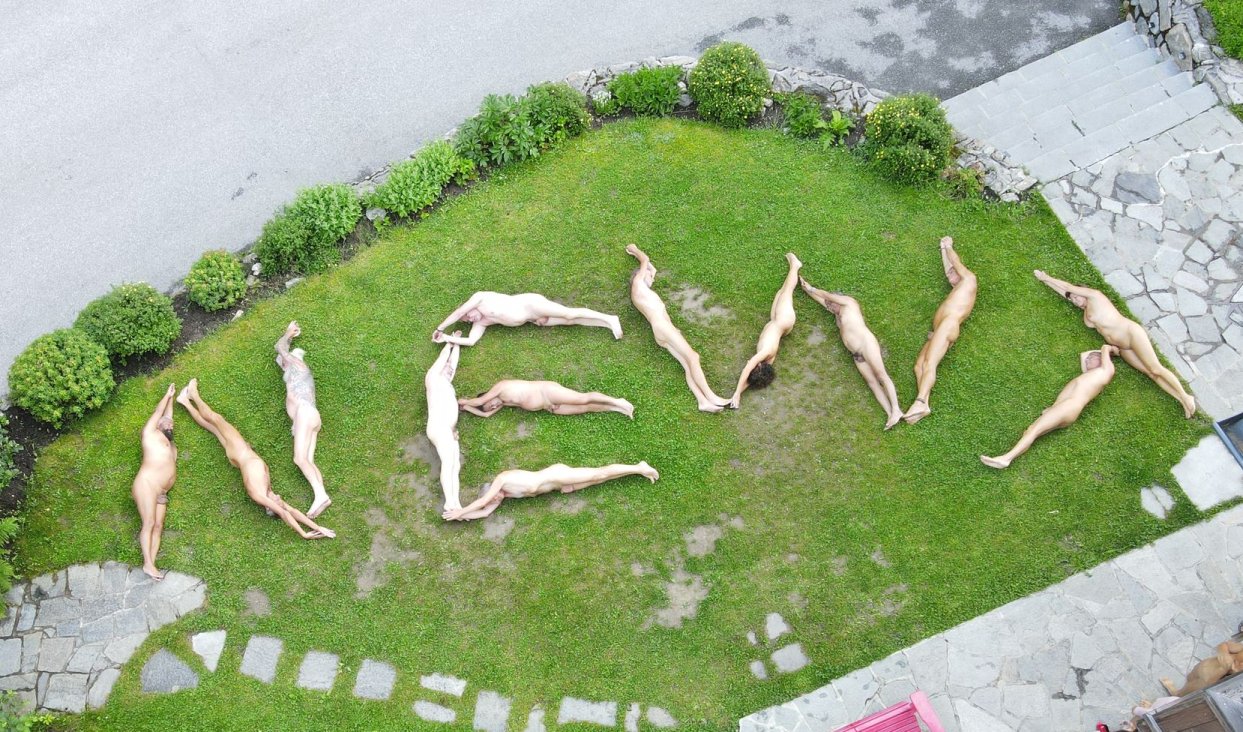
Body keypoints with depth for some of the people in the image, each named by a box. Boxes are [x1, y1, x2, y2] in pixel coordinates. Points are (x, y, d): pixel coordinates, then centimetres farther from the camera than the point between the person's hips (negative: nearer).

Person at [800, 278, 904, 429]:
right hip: (856, 354, 7)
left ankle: (896, 410, -29)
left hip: (866, 343, -7)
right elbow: (823, 300, 38)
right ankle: (891, 415, -22)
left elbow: (828, 296, 14)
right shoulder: (838, 314, 32)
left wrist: (812, 289, 27)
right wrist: (807, 289, 39)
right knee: (871, 381, -10)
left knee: (881, 375, -18)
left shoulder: (849, 303, 13)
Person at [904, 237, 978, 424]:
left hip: (948, 324, -9)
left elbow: (955, 262, 21)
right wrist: (943, 248, 59)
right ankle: (924, 405, -31)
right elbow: (948, 269, 50)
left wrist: (949, 247, 41)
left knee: (929, 363, -28)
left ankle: (920, 403, -46)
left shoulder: (968, 279, 16)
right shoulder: (958, 289, 38)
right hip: (937, 332, 9)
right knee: (919, 365, -12)